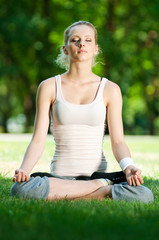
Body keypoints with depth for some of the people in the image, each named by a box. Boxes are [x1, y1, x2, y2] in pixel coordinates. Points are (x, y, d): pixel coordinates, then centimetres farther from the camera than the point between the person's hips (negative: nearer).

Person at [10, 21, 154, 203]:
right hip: (59, 177, 1)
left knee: (143, 195, -31)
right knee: (20, 188, -35)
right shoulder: (49, 87, 5)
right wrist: (23, 169, -17)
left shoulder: (110, 89, 6)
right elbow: (38, 140, 2)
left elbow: (118, 141, 3)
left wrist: (128, 166, -19)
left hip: (98, 172, -1)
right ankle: (102, 188, -18)